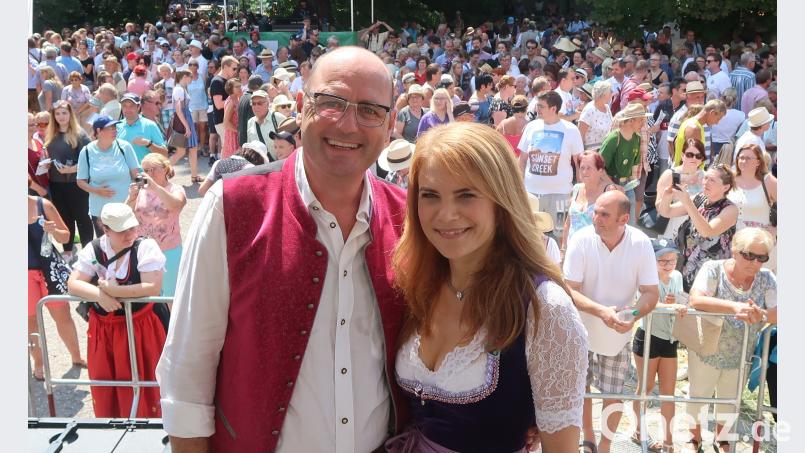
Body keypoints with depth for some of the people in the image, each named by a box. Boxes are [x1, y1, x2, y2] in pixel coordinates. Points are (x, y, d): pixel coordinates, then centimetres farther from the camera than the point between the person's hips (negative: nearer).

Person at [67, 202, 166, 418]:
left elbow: (153, 287, -22)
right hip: (102, 328, 4)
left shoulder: (146, 247, -13)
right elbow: (73, 284, -5)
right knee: (104, 387, 13)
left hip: (140, 327, -4)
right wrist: (100, 295, -23)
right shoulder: (94, 249, -1)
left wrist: (114, 290, -21)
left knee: (141, 386, 3)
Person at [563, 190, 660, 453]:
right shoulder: (581, 240, -22)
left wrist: (634, 314, -34)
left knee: (614, 395, 11)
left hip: (618, 335, 0)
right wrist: (601, 311, -36)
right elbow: (569, 290, -20)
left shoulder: (641, 244, -19)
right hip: (582, 330, 0)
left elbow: (651, 293, -13)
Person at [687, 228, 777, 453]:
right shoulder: (714, 269, -22)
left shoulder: (766, 278, -12)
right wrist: (735, 307, -49)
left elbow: (777, 314, -18)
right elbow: (696, 300, -37)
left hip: (740, 358, 3)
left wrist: (760, 315, -41)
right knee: (699, 397, 19)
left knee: (730, 401, 24)